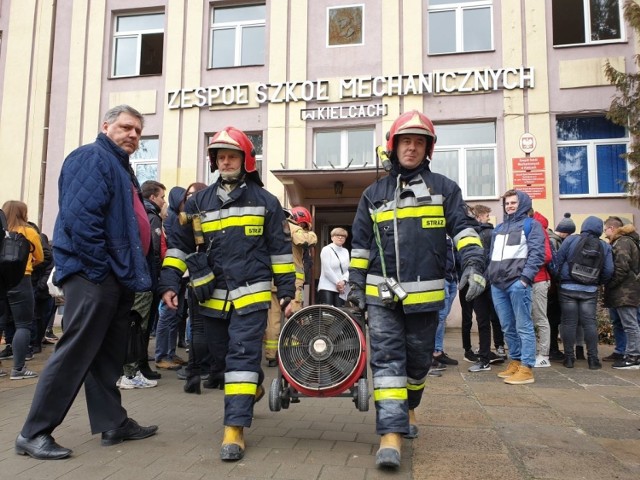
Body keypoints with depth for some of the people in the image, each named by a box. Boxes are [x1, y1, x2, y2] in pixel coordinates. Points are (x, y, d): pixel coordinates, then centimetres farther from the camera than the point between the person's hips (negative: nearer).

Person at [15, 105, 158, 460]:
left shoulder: (121, 167, 23)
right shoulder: (93, 158, -8)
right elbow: (79, 216, -22)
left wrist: (132, 272, 17)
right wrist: (98, 269, -20)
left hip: (119, 276, 10)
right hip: (94, 275, -10)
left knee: (108, 357, 14)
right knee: (75, 353, -6)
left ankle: (114, 423, 23)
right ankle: (35, 433, 6)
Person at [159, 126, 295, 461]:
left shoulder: (265, 201, 3)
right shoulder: (199, 202, 9)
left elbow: (280, 250, 4)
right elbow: (179, 245, 11)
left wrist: (287, 292, 0)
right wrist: (169, 284, 0)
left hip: (251, 294, -4)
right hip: (211, 297, 4)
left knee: (243, 355, -9)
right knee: (218, 354, 17)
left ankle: (235, 428, -6)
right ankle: (251, 386, 46)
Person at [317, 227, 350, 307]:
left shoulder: (346, 251, 16)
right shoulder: (326, 249, 0)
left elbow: (348, 269, 6)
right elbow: (327, 270, -9)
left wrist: (343, 281, -12)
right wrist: (337, 282, -10)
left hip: (341, 289, 5)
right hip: (327, 287, -5)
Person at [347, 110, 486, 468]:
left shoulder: (444, 188, 7)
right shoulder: (374, 194, 12)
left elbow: (463, 228, -1)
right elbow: (361, 244, 14)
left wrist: (474, 265, -17)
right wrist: (356, 285, 11)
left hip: (425, 294, 0)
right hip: (382, 294, 0)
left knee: (419, 358, 13)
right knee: (387, 359, -8)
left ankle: (408, 408, 39)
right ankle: (391, 433, -8)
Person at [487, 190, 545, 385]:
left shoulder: (530, 225, 5)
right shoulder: (499, 228, 25)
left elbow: (536, 253, -6)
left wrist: (525, 277, -16)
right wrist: (490, 275, 13)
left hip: (517, 283, -7)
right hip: (497, 284, 7)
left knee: (523, 326, -6)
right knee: (507, 327, 11)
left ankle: (526, 368, -5)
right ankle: (515, 361, 21)